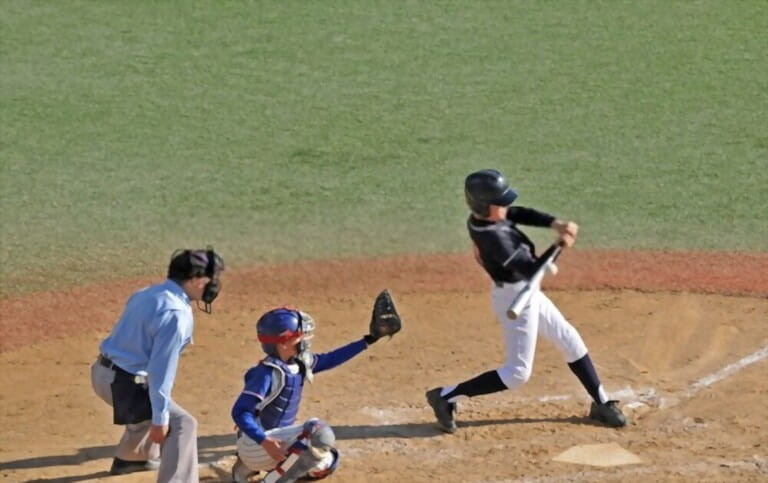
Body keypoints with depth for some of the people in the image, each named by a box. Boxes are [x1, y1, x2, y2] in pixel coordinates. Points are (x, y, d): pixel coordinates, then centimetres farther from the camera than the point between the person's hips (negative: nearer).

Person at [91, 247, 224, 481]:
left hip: (103, 371, 10)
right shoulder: (177, 313, -22)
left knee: (149, 408, 35)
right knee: (182, 423, -5)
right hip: (123, 383, -10)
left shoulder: (147, 294, 6)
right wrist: (159, 419, -16)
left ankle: (128, 459, 54)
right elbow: (161, 370, -22)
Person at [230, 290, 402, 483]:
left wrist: (368, 340, 13)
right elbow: (239, 412, -27)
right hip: (254, 444, -10)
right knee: (317, 433, -26)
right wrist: (265, 442, -38)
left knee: (327, 462, 19)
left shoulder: (299, 364, 3)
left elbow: (330, 359, 16)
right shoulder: (268, 373, -23)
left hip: (276, 440, 10)